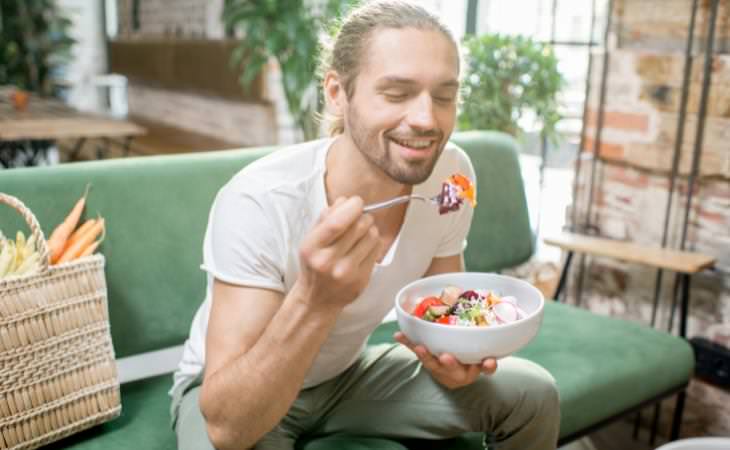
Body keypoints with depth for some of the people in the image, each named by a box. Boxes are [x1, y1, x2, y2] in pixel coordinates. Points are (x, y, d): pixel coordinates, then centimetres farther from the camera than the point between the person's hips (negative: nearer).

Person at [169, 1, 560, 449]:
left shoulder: (451, 174, -18)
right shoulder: (258, 204, -32)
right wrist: (316, 300, -49)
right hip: (234, 392, -4)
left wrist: (451, 356, -26)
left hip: (347, 372, 5)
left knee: (533, 394, -4)